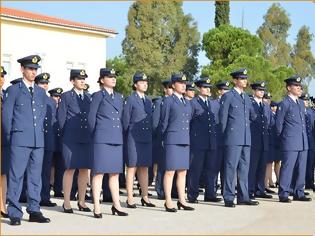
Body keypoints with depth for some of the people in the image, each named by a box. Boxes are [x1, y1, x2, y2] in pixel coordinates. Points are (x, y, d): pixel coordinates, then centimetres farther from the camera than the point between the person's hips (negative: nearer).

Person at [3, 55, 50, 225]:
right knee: (16, 176, -4)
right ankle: (14, 214, -1)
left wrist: (39, 132, 13)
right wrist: (10, 137, 0)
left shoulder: (41, 92, 15)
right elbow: (6, 115, 0)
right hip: (20, 140, -5)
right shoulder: (13, 90, 1)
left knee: (35, 176, 7)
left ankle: (34, 211, 14)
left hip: (38, 141, 5)